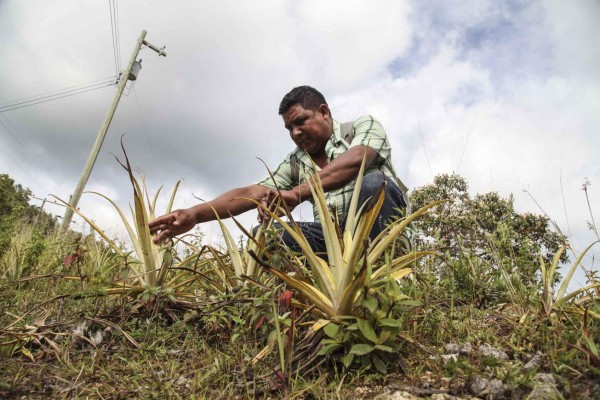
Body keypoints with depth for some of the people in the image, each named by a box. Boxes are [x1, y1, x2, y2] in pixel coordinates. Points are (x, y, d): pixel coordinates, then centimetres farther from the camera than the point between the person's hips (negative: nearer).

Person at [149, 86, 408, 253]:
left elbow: (355, 161, -24)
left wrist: (297, 193, -37)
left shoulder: (364, 126, -1)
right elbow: (252, 192, -2)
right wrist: (195, 213, -18)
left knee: (374, 183, -34)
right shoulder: (295, 162, 10)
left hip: (380, 226, -3)